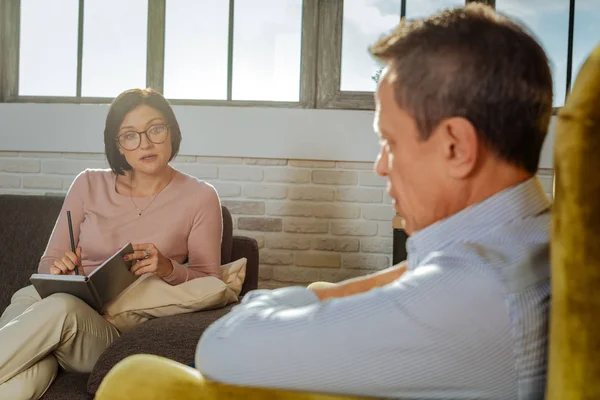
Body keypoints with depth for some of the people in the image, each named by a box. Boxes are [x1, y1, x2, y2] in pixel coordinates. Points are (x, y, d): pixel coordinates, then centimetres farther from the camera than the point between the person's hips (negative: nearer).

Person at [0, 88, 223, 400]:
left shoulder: (199, 198, 3)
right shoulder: (89, 184, 10)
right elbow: (48, 262, 13)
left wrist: (168, 269, -17)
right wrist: (58, 270, -11)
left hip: (122, 332, -1)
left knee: (60, 307, -37)